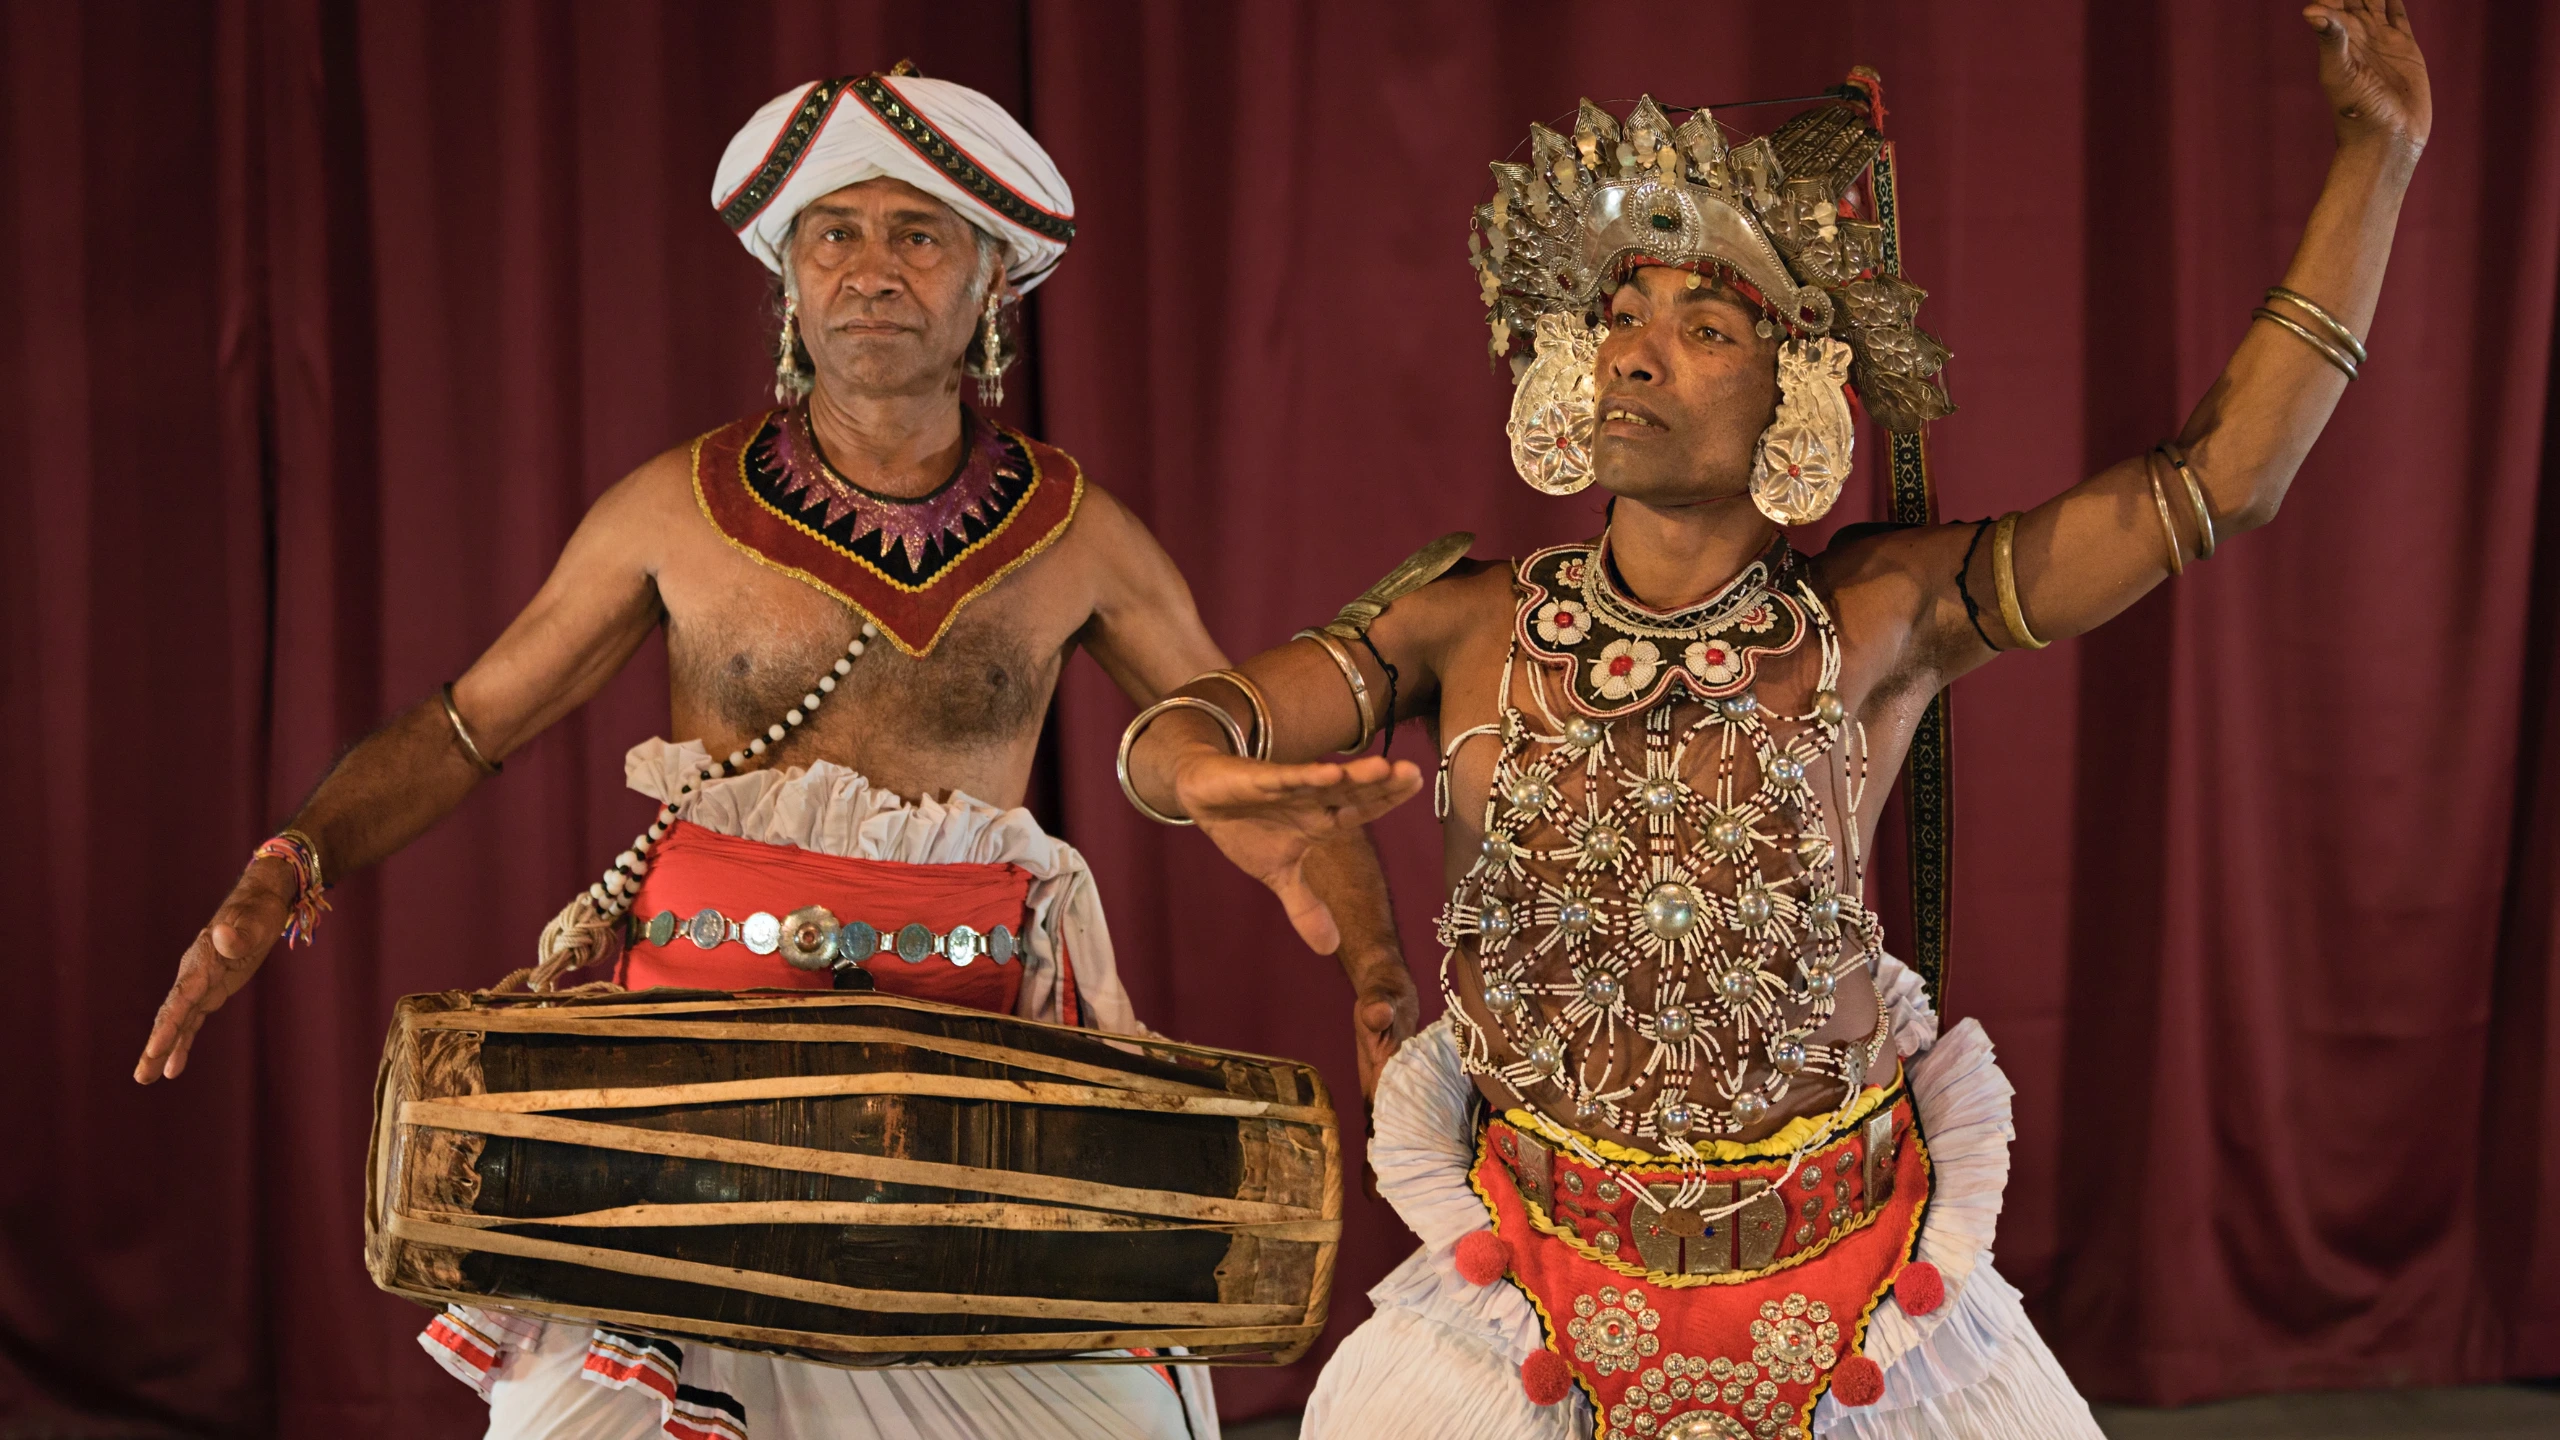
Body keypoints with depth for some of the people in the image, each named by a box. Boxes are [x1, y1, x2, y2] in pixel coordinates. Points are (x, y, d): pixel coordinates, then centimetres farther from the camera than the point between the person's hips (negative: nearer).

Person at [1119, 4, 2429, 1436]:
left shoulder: (1881, 618, -6)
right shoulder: (1475, 626, -4)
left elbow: (2225, 476, -8)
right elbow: (1164, 732, -9)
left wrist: (2382, 148, -10)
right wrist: (1221, 779, -35)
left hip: (1843, 1294, -1)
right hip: (1544, 1295, 1)